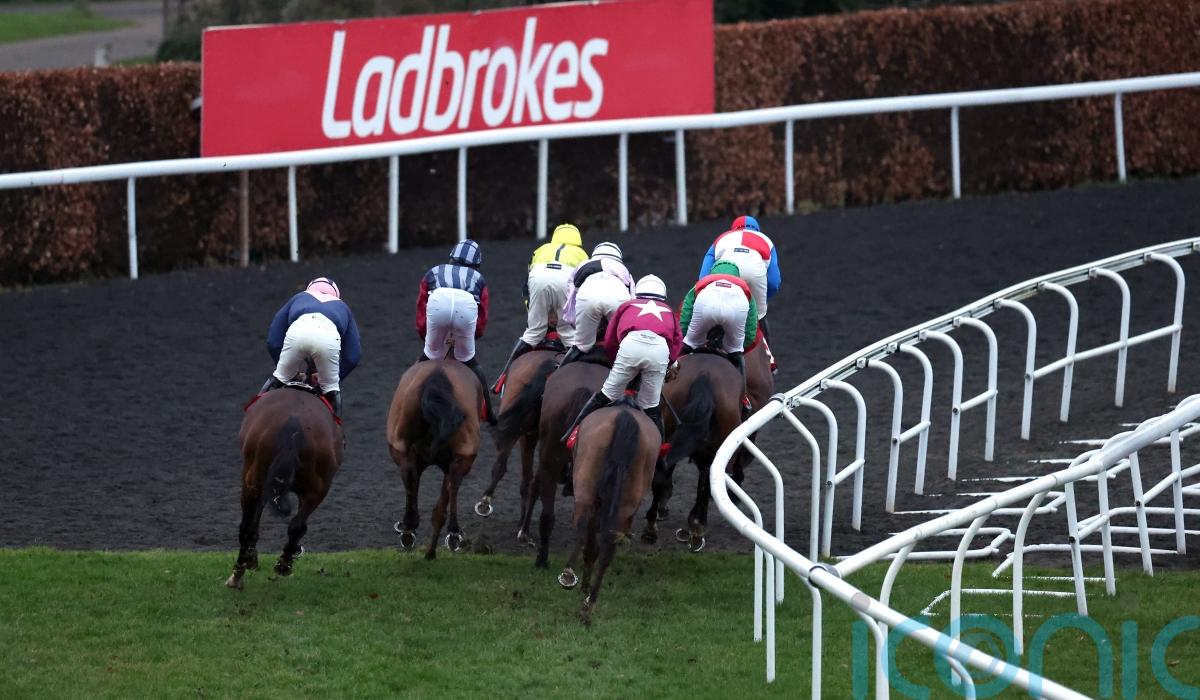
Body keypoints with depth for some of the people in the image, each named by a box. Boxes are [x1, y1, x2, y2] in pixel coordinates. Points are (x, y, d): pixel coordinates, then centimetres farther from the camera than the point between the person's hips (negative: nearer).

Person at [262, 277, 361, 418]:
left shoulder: (299, 298, 41)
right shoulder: (342, 307, 42)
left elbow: (273, 342, 35)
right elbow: (353, 356, 34)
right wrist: (331, 382, 45)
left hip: (298, 332, 0)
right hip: (329, 336, 0)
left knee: (281, 376, 23)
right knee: (330, 387, 21)